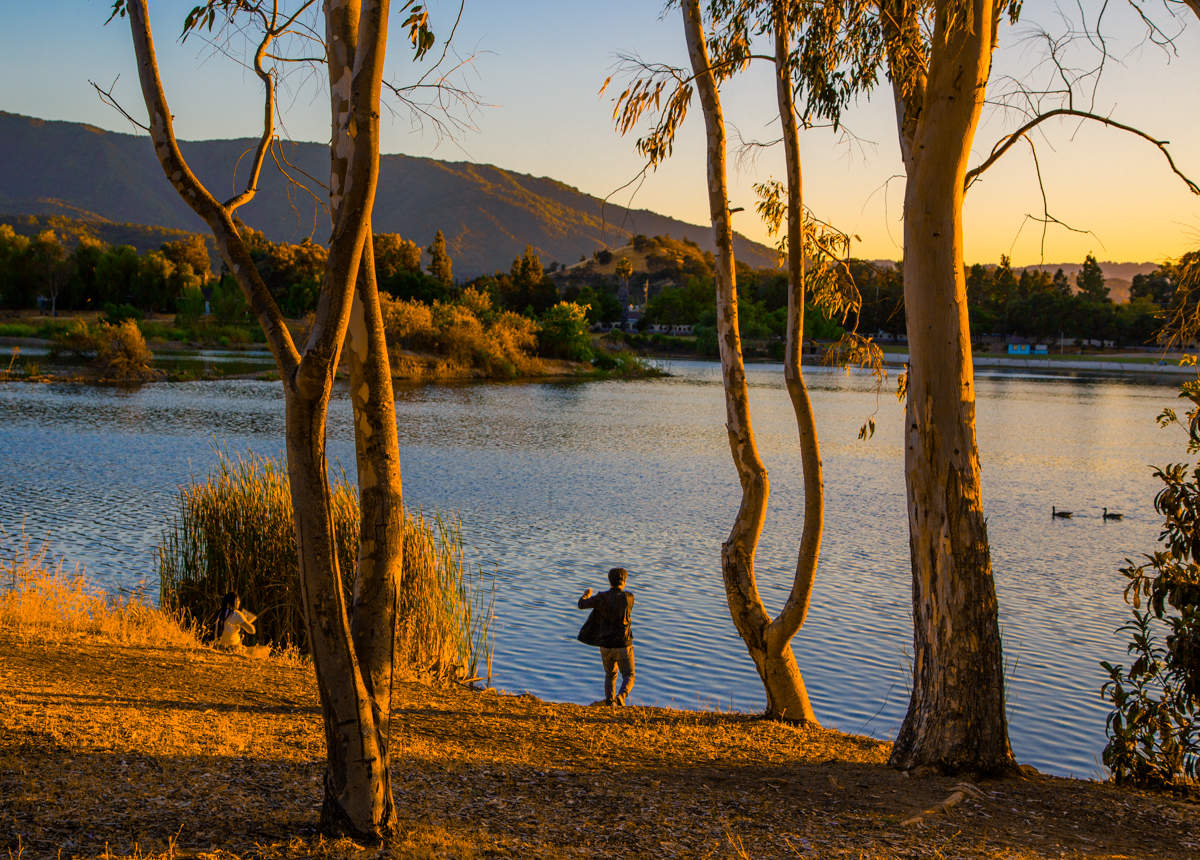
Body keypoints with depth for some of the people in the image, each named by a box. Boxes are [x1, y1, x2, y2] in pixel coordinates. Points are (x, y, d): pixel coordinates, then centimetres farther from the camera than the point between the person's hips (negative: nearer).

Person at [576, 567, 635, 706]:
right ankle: (621, 697, -23)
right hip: (623, 646, -2)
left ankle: (609, 701, 6)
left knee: (610, 675, 24)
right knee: (628, 677, 7)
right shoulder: (628, 597, -9)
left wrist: (586, 595, 30)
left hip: (605, 646, 2)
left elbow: (581, 605, 8)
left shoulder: (601, 597, -6)